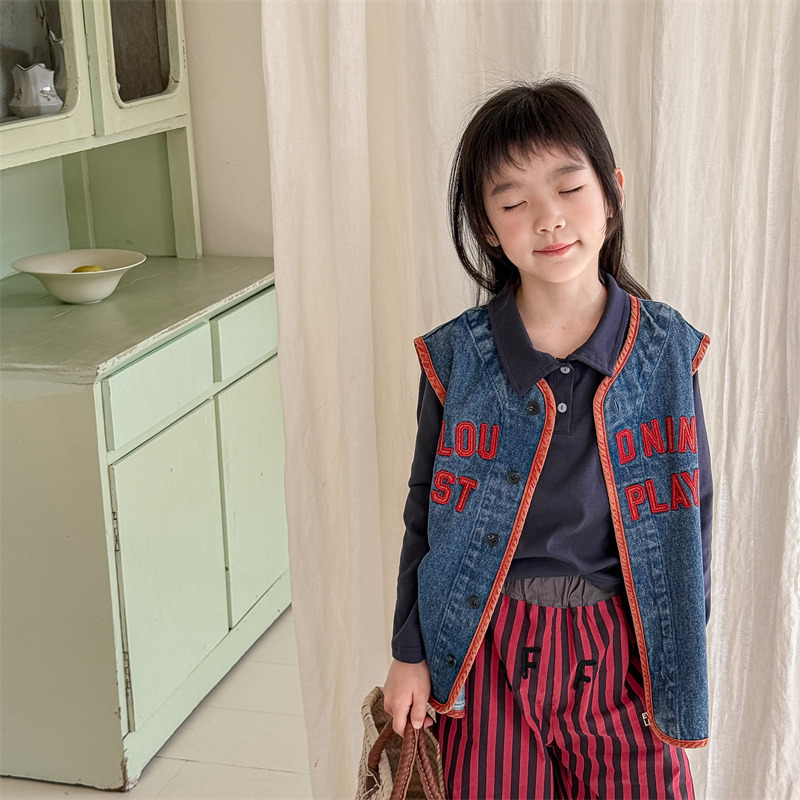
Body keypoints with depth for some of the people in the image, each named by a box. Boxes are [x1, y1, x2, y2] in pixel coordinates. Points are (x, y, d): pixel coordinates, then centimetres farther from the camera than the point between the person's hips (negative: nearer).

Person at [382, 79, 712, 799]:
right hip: (488, 653, 0)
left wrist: (685, 658, 4)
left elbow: (692, 514, 2)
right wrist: (410, 652, 5)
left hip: (623, 651, 0)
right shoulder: (454, 359, -6)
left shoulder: (669, 354, -6)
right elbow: (426, 514, 2)